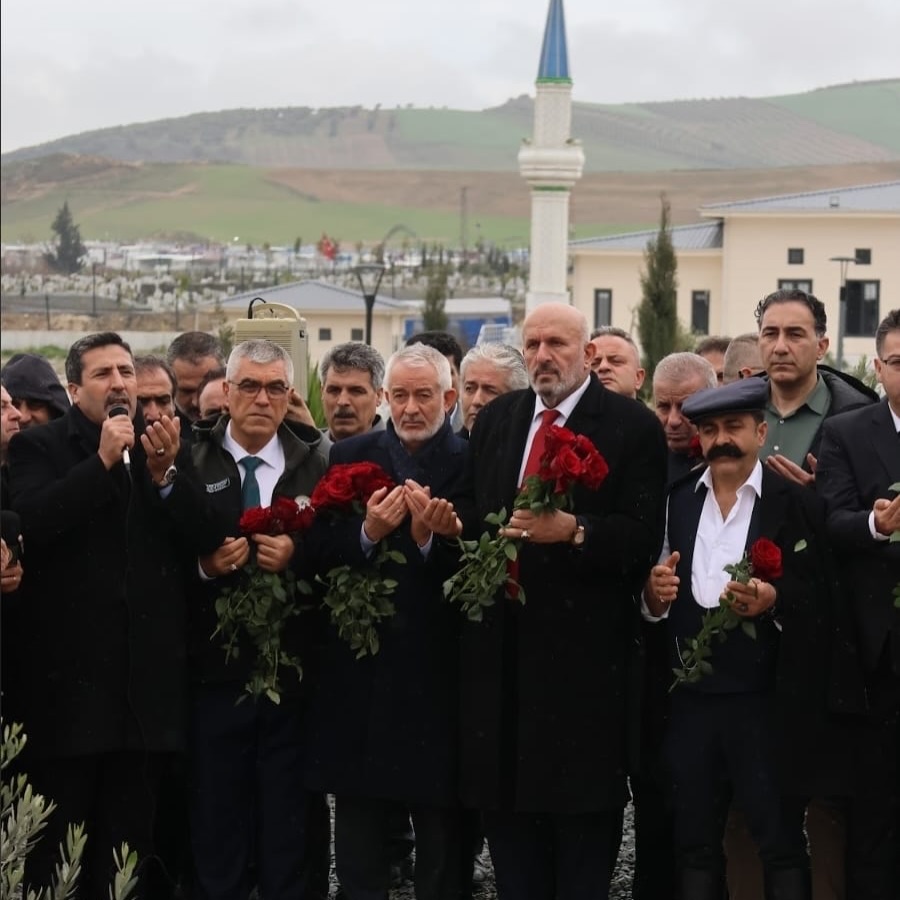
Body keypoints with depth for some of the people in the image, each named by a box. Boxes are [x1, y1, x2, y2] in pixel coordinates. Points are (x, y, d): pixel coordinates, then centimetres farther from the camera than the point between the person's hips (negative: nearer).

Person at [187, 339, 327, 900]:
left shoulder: (314, 468, 5)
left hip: (289, 672, 1)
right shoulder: (190, 461, 1)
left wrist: (295, 557, -13)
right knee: (217, 827, 6)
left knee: (287, 830, 7)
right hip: (215, 671, -1)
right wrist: (202, 565, -19)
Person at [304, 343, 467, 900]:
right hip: (362, 673, 3)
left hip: (438, 678, -2)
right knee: (359, 855, 10)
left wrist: (430, 538, -24)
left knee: (443, 850, 7)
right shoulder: (350, 457, 7)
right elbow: (321, 554, 1)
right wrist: (368, 533, -16)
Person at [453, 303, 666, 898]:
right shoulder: (496, 419, 14)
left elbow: (644, 536, -11)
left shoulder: (632, 425, -4)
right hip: (503, 644, 5)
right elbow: (468, 510, 16)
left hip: (585, 645, -5)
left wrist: (574, 531, -25)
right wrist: (482, 535, -5)